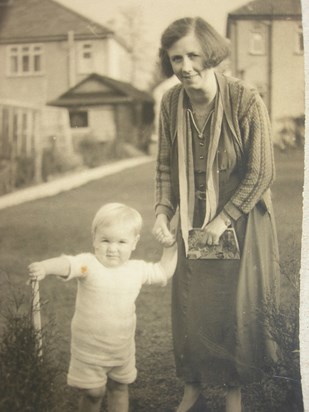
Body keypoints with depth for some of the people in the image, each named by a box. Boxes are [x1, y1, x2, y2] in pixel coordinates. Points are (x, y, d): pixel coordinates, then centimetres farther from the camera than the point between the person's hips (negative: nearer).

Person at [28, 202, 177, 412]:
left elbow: (164, 272, 14)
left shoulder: (138, 269, -3)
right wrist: (45, 267, -59)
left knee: (119, 388, 19)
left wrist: (170, 246, 4)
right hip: (89, 349, -3)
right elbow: (67, 264, -40)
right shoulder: (88, 264, -18)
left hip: (123, 349, 4)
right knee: (93, 393, 5)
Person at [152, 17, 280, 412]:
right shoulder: (171, 102, -8)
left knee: (236, 306, 8)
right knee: (188, 304, 11)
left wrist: (222, 220, -16)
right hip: (192, 221, 4)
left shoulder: (247, 101, -20)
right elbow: (166, 164, 4)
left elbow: (261, 174, -15)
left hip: (240, 221, -3)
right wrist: (163, 211, -9)